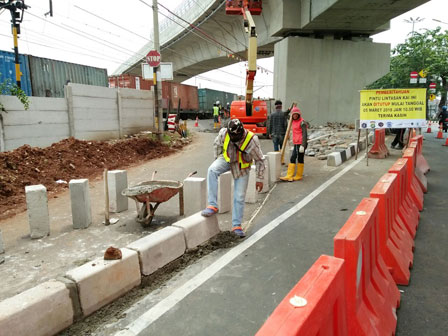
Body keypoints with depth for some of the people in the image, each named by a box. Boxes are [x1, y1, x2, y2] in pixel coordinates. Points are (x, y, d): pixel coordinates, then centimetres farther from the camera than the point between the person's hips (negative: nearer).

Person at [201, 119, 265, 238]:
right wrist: (217, 160, 9)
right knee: (212, 170, -30)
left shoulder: (252, 140, -29)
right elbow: (217, 144, 1)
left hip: (242, 167, -2)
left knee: (239, 197, -2)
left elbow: (259, 160, -17)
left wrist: (259, 179, -12)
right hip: (227, 158, 2)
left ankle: (236, 226, 15)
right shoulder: (223, 133, -23)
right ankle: (212, 206, -25)